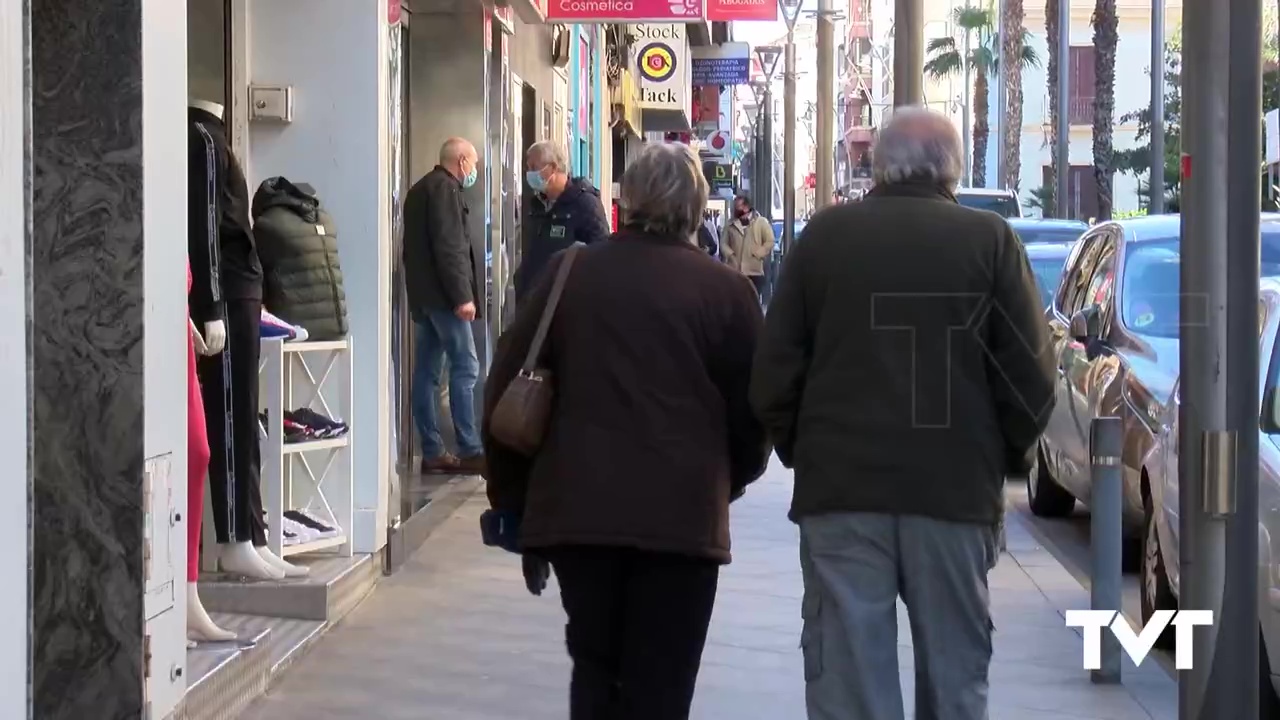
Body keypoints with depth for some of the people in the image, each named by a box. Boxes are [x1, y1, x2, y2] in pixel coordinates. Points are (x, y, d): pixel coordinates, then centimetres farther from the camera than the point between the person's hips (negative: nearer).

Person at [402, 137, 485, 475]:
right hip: (443, 294, -10)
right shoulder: (445, 188, -10)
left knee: (428, 372, 7)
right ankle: (470, 451, -10)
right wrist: (462, 295, -20)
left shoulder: (421, 189, 20)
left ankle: (432, 452, 8)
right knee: (465, 368, -8)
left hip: (424, 295, 10)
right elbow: (448, 246, -19)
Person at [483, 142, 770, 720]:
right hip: (681, 517, -2)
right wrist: (722, 484, 20)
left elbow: (505, 390, 5)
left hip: (575, 510, 3)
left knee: (595, 670, 19)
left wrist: (512, 501, 15)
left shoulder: (568, 274, 3)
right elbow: (753, 407, 1)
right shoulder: (725, 290, -4)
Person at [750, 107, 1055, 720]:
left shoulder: (824, 235, 1)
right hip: (958, 490, 0)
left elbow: (773, 376, 2)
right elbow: (1031, 378, -3)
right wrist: (1004, 459, 14)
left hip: (841, 489, 0)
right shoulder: (991, 240, -1)